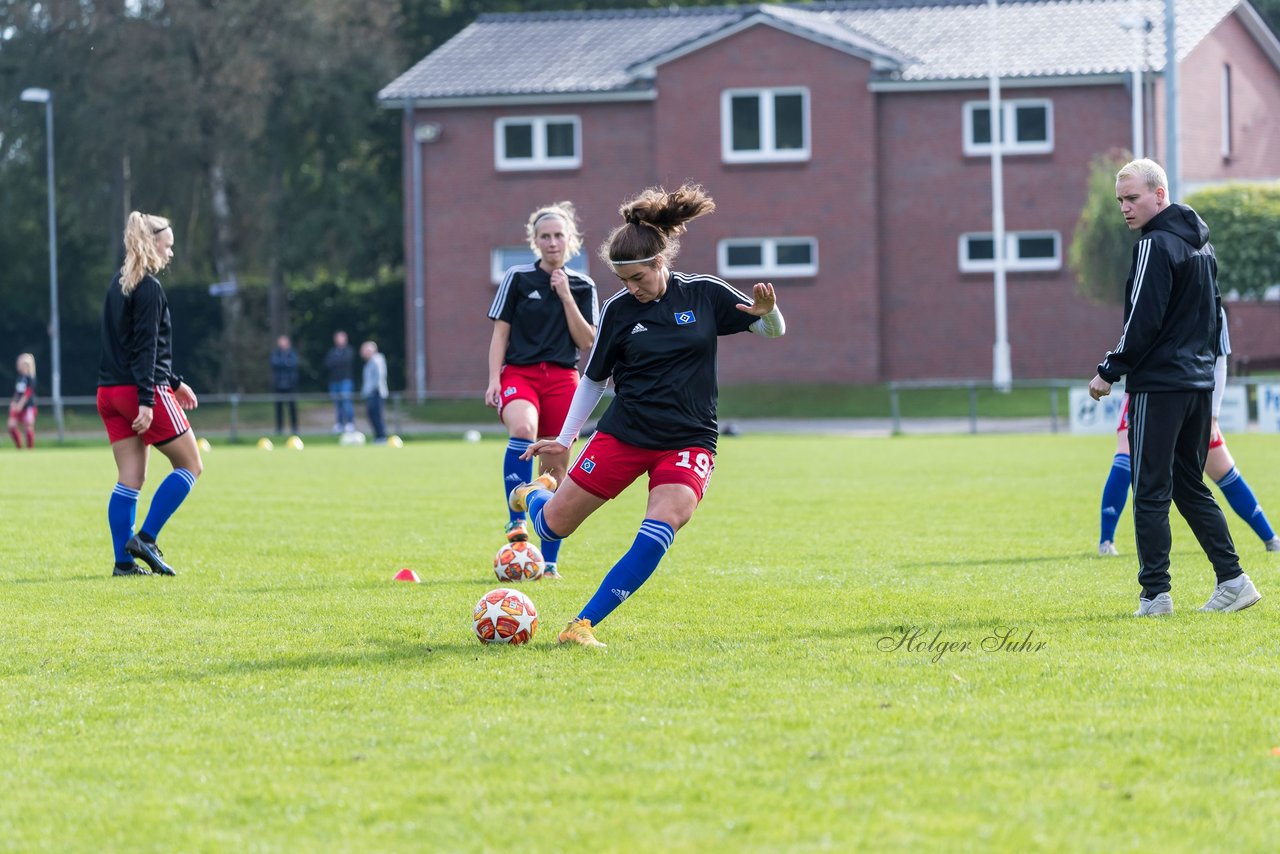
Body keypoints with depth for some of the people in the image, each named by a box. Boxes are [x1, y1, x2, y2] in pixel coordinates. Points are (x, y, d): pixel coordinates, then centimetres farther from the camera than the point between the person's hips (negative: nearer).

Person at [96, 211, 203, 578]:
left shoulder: (118, 285, 17)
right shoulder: (149, 288, -11)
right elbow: (145, 348, -18)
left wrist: (174, 382, 29)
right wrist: (147, 400, -22)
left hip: (110, 392, 8)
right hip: (142, 391, -8)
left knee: (130, 479, 7)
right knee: (190, 465, 3)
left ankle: (124, 561, 2)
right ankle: (144, 539, -5)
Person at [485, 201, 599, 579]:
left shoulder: (583, 286, 9)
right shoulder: (517, 278, 3)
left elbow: (587, 341, 1)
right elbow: (500, 333, 4)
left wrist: (566, 296, -6)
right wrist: (493, 380, -7)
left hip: (562, 378, 3)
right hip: (519, 373, -3)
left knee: (556, 469, 2)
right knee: (523, 429, -35)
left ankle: (549, 562, 9)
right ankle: (516, 520, -34)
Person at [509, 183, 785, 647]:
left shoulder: (705, 294, -2)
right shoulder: (619, 309, -2)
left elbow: (772, 331, 7)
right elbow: (593, 379, 10)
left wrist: (767, 311, -17)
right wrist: (564, 439, 7)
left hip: (687, 442, -1)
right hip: (623, 434, 1)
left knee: (659, 532, -26)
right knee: (553, 526, 4)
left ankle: (583, 624, -22)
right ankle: (534, 494, 42)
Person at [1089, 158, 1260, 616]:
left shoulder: (1156, 245, -13)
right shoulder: (1201, 243, 15)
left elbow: (1143, 322, -18)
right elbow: (1215, 312, 21)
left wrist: (1109, 372, -10)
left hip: (1159, 387, -9)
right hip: (1199, 382, 9)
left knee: (1151, 492, -4)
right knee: (1190, 485, 15)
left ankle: (1155, 593, -5)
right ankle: (1232, 580, 8)